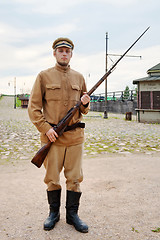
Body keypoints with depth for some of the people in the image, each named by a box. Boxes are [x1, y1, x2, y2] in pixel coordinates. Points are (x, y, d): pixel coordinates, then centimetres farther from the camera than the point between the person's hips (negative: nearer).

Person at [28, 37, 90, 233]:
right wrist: (45, 128, -11)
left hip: (75, 136, 3)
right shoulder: (44, 76, 1)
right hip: (52, 136, -2)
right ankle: (54, 213, 28)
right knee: (52, 178, 9)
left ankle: (72, 214, 24)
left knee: (74, 178, 8)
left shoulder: (79, 77, 11)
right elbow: (33, 107, -1)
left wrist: (85, 103, -6)